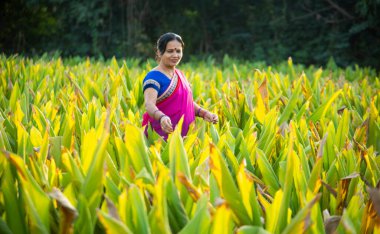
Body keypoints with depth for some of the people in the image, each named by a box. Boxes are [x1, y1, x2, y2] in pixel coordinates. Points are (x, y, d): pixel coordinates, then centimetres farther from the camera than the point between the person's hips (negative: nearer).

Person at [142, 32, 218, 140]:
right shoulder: (154, 77, -11)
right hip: (161, 134, -6)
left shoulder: (180, 75, 12)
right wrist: (162, 117, -45)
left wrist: (204, 113, 0)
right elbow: (149, 104, -25)